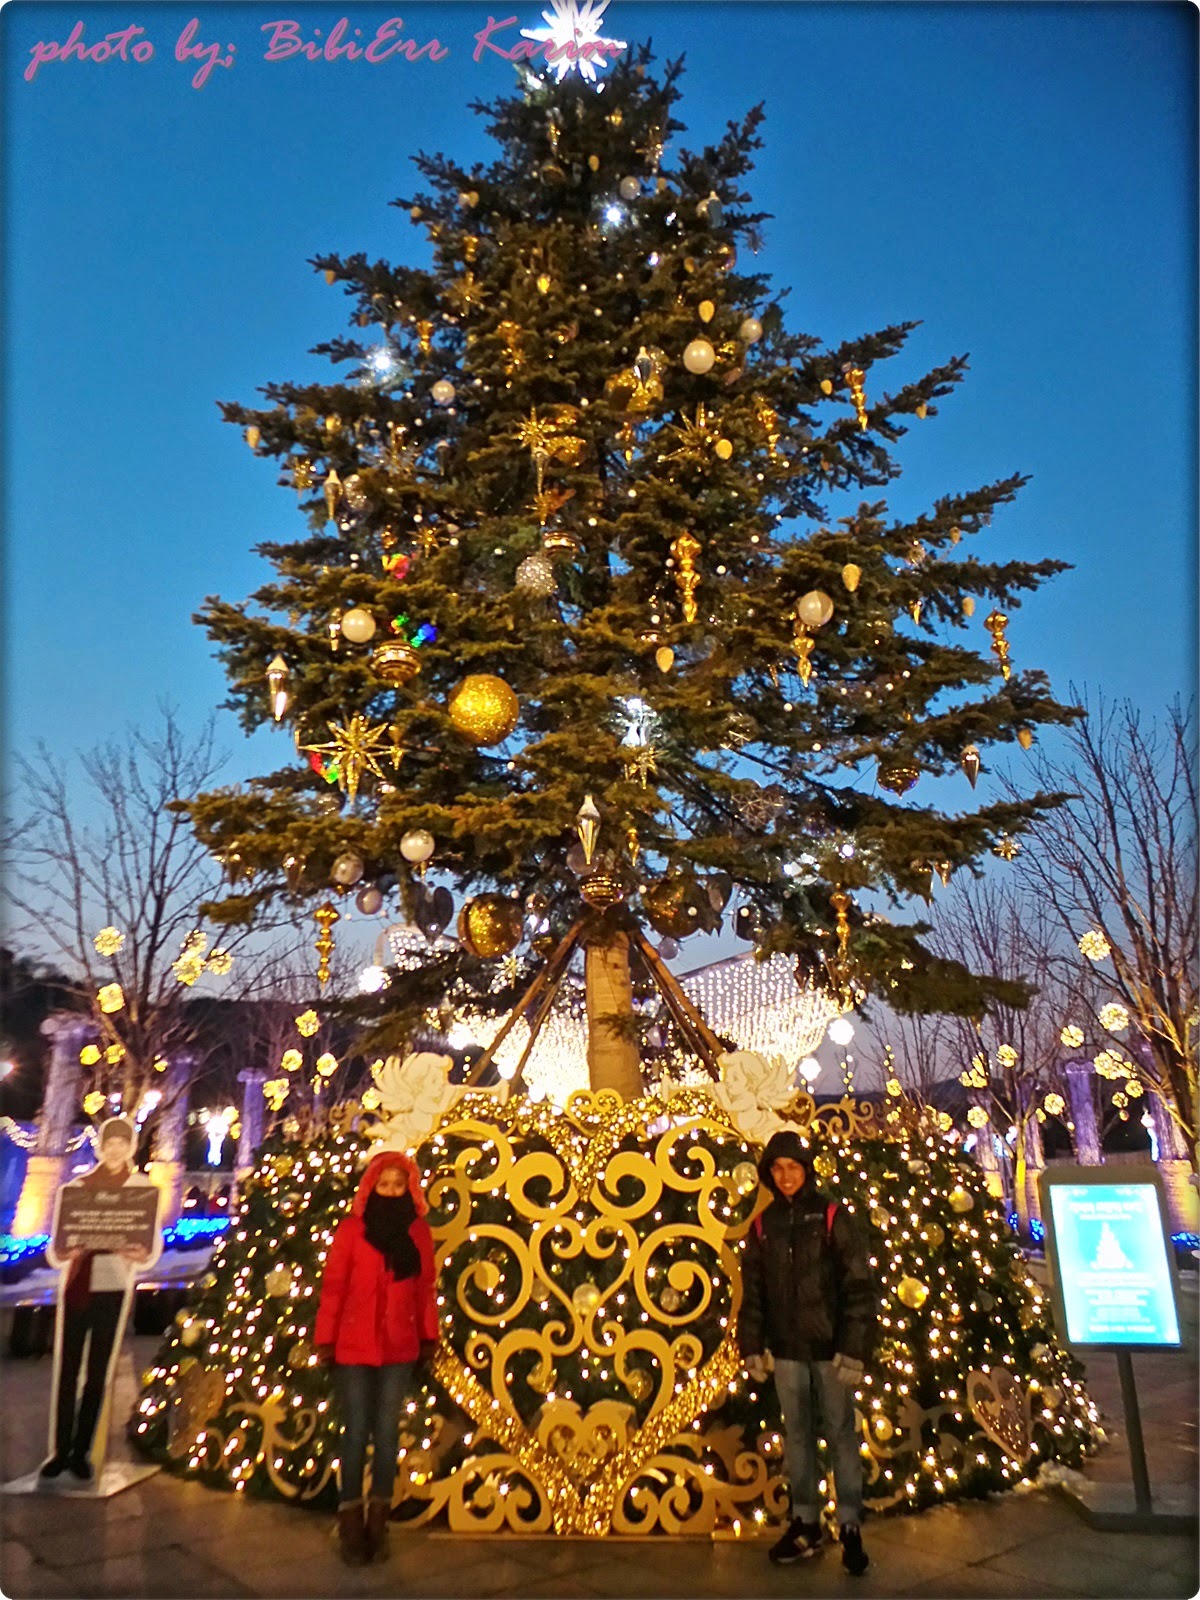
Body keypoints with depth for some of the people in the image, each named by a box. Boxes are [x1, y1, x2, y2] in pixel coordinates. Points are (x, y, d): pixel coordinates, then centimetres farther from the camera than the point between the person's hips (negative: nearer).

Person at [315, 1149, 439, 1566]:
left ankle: (378, 1525, 24)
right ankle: (352, 1528, 18)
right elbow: (333, 1287, -5)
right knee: (356, 1433, 5)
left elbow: (425, 1288, 6)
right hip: (353, 1345, -2)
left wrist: (429, 1336, 9)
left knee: (387, 1433, 11)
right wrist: (325, 1339, -5)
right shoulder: (351, 1228, -8)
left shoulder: (418, 1231, 0)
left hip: (399, 1347, 3)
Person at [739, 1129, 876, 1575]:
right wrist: (751, 1345, 5)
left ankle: (851, 1528, 18)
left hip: (830, 1348, -3)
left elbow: (860, 1286, -9)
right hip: (786, 1349, 3)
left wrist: (853, 1348, -13)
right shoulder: (763, 1224, 4)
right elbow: (752, 1291, 9)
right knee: (797, 1435, 13)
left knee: (841, 1435, 5)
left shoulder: (832, 1216, -8)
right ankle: (804, 1523, 25)